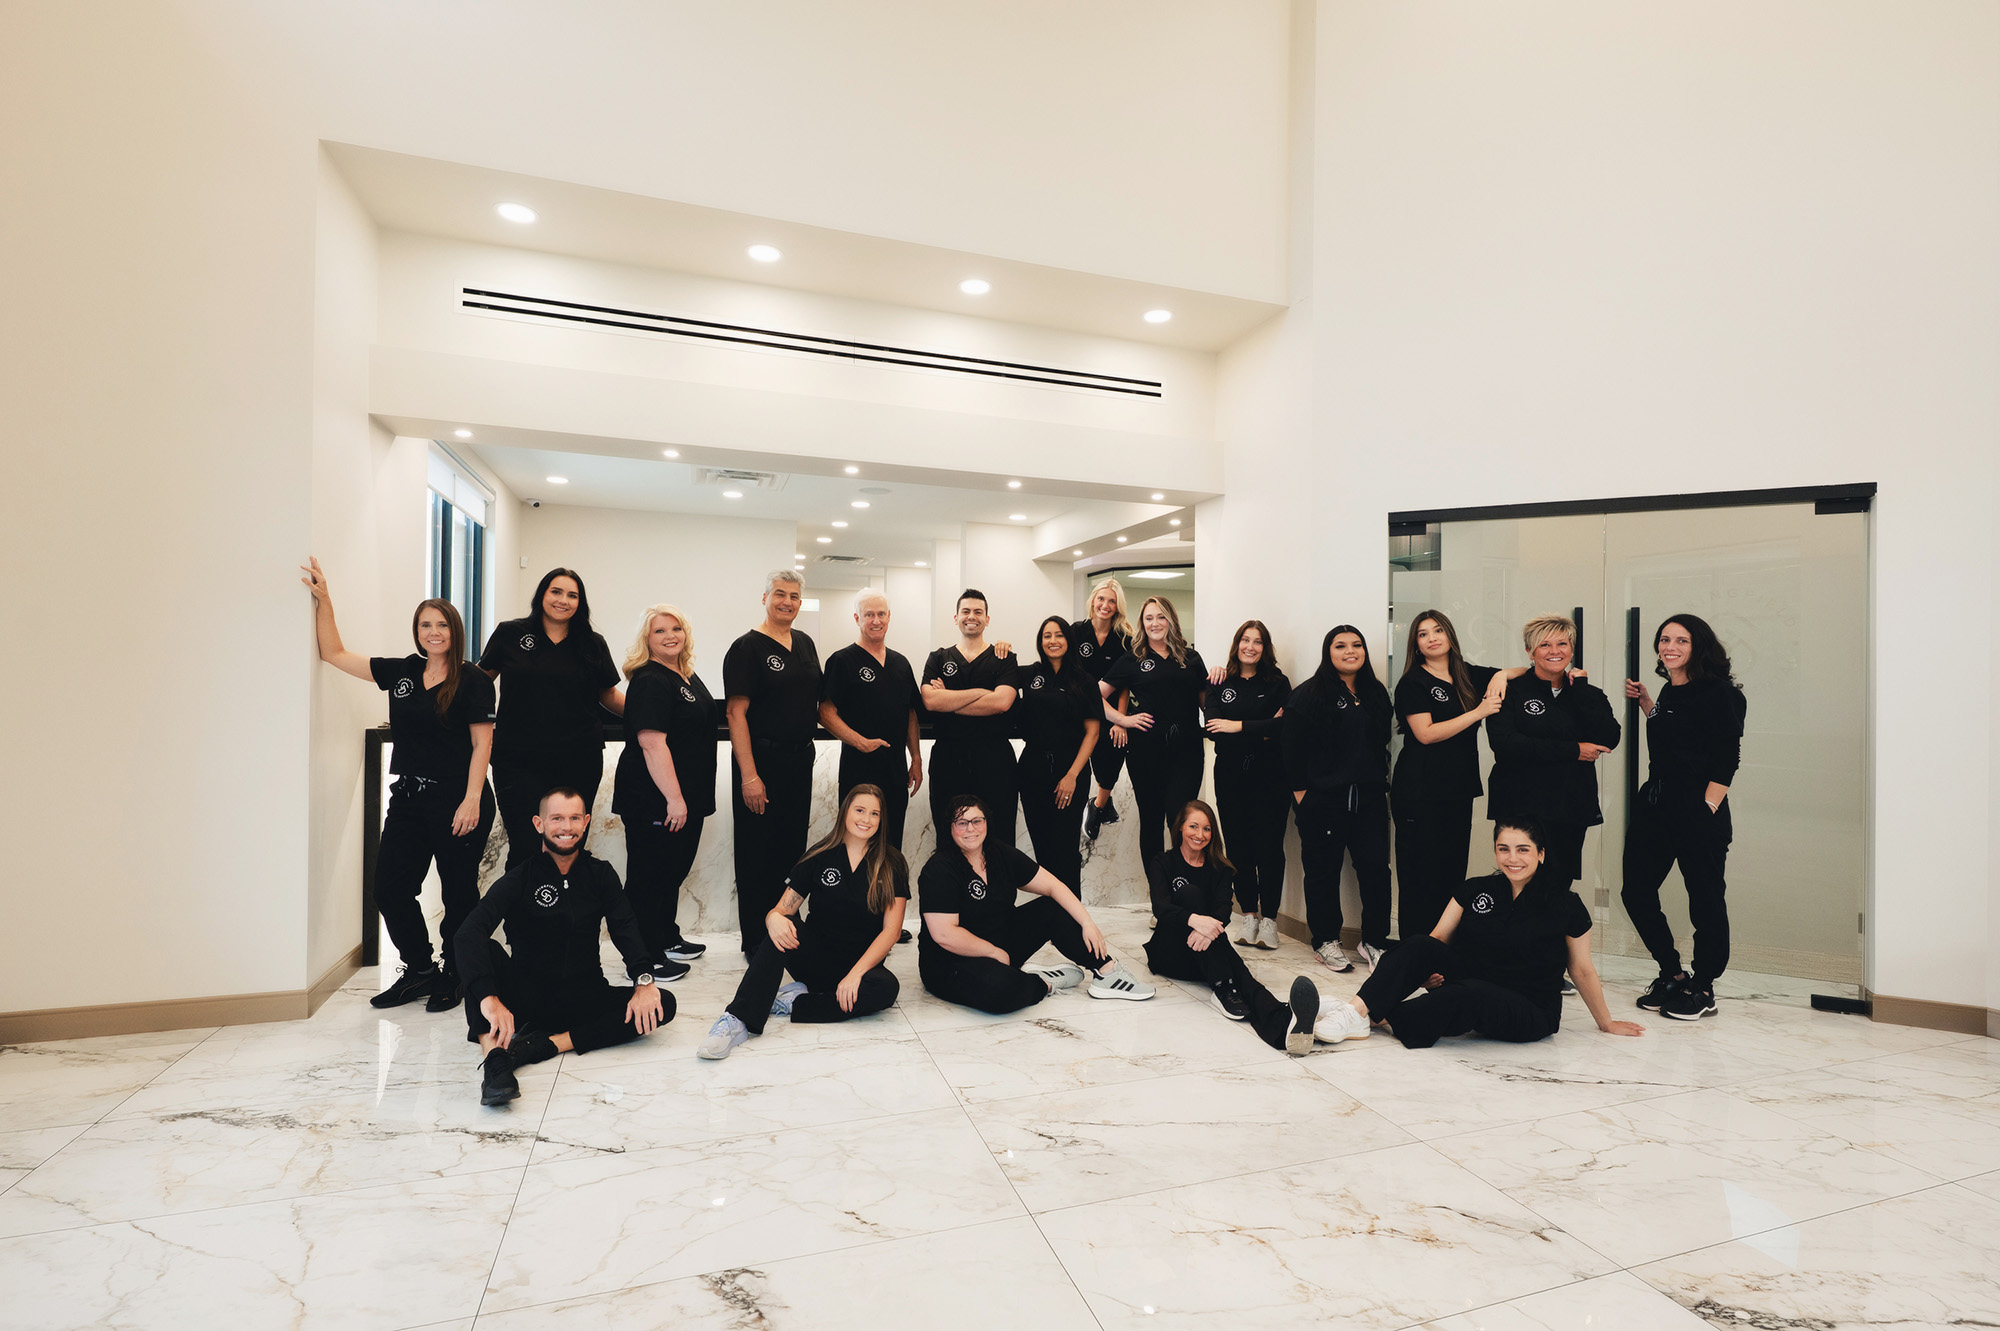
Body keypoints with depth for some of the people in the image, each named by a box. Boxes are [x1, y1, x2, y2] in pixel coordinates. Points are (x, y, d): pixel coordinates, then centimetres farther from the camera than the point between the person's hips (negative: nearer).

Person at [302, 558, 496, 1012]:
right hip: (409, 797, 6)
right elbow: (335, 654, 15)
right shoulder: (400, 672, 8)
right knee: (390, 887, 6)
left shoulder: (472, 681, -8)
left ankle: (452, 977, 20)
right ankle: (419, 969, 24)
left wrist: (472, 800, -15)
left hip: (457, 801, -6)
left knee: (458, 892, 4)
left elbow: (482, 743, -9)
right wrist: (323, 601, 8)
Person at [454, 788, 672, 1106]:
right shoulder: (519, 879, -6)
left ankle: (548, 1044, -25)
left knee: (663, 1005, -22)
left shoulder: (600, 875, 5)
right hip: (528, 1001, -2)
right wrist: (489, 997, -40)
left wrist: (644, 980, -27)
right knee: (486, 951, -27)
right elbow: (467, 934, -22)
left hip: (584, 1001, 2)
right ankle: (495, 1059, -39)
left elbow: (626, 928, -7)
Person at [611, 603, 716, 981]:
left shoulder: (688, 676, 12)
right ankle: (647, 960, 14)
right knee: (649, 876, 2)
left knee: (674, 870, 21)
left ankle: (668, 939, 37)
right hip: (654, 802, -10)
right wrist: (674, 798, -26)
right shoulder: (650, 681, -18)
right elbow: (652, 742, -25)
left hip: (687, 798, 10)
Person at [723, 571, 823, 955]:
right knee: (759, 853, 3)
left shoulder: (804, 643, 11)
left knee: (793, 847, 14)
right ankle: (757, 942, 16)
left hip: (801, 758, 7)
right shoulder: (747, 647, -9)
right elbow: (736, 713, -15)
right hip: (762, 760, -7)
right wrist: (749, 775, -20)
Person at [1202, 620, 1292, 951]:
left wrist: (1238, 727, -13)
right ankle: (1248, 914, 16)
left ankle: (1269, 918, 9)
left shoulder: (1278, 683, 5)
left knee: (1269, 846, -2)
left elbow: (1285, 724, -11)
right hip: (1231, 777, 2)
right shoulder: (1220, 684, 8)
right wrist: (1261, 732, -11)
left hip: (1270, 777, -1)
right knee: (1239, 846, 4)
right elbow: (1213, 729, -6)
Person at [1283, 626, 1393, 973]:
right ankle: (1325, 940, 19)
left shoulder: (1376, 694, 12)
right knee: (1323, 870, 5)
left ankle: (1374, 941, 17)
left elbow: (1382, 742, 19)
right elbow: (1291, 745, -8)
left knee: (1376, 867, 2)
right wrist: (1300, 790, -10)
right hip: (1323, 799, -4)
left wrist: (1379, 782, 11)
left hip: (1369, 798, 5)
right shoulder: (1309, 694, -5)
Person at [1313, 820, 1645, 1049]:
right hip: (1470, 984, 4)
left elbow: (1582, 970, 6)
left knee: (1470, 993, -37)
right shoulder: (1476, 890, 3)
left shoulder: (1566, 906, -6)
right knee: (1418, 946, -25)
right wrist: (1424, 973, -15)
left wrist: (1606, 1023, 14)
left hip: (1532, 1013, -3)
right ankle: (1356, 1008, -37)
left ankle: (1375, 1018, -32)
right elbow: (1437, 939, 2)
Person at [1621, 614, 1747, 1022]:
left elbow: (1727, 760, -13)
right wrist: (1645, 703, 22)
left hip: (1699, 811, -8)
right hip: (1654, 805, 8)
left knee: (1705, 900, 5)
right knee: (1636, 892, 10)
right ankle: (1672, 975, 27)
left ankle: (1703, 989, 20)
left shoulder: (1718, 693, -9)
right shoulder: (1668, 691, 12)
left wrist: (1708, 810, -17)